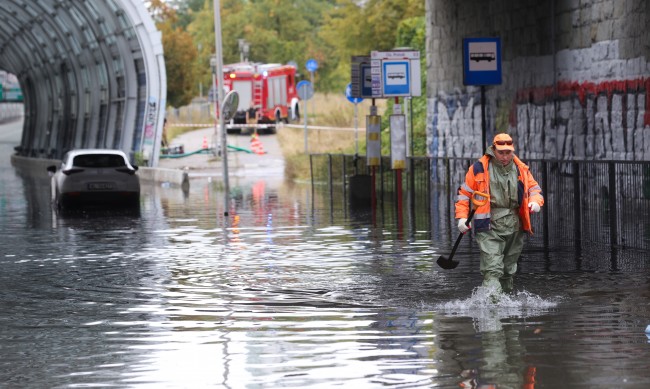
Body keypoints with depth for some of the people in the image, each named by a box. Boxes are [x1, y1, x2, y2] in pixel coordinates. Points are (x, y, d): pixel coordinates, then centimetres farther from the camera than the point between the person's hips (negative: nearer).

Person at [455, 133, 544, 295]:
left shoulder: (521, 169, 9)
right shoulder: (479, 168, 0)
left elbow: (534, 188, 19)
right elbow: (464, 193, 5)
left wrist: (535, 201, -4)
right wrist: (462, 217, -6)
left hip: (514, 226, 4)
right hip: (489, 226, -4)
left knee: (509, 268, 16)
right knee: (492, 269, -18)